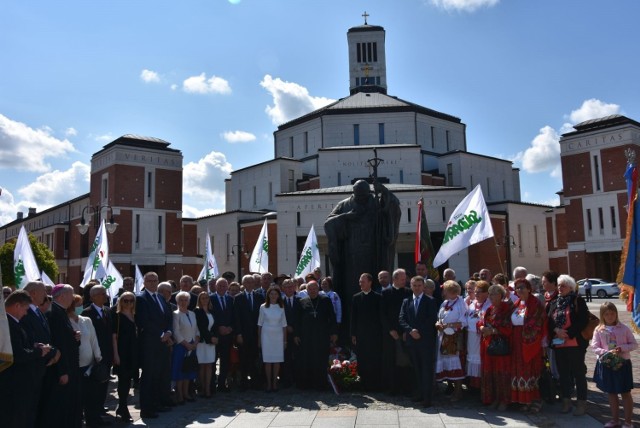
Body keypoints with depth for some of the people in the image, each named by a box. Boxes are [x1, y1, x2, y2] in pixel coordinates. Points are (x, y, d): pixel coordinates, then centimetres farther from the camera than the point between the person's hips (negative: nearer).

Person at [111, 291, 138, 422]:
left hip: (132, 351, 6)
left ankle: (121, 408, 23)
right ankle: (124, 411, 3)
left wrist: (137, 351, 8)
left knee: (128, 380, 11)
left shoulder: (134, 316, 12)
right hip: (121, 351, -6)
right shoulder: (117, 316, -4)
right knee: (123, 380, -4)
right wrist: (115, 354, -15)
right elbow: (113, 335, -9)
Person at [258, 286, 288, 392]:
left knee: (277, 360, 2)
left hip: (278, 336, 1)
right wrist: (259, 339, 3)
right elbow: (260, 324, 4)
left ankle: (274, 382, 13)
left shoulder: (281, 307, 4)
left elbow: (284, 324, 7)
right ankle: (268, 383, 8)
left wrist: (285, 340, 6)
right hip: (266, 335, -1)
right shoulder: (263, 307, 1)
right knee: (267, 360, -1)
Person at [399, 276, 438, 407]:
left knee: (427, 368, -2)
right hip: (412, 340, 4)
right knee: (416, 368, 9)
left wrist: (419, 331, -12)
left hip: (426, 340, -4)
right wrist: (411, 331, -10)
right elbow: (402, 319, 5)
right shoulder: (406, 301, 12)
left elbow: (432, 320, -8)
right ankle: (418, 393, 17)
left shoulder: (430, 301, 0)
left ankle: (427, 397, 1)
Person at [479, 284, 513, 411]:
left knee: (502, 372, -1)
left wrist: (493, 331, -17)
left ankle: (504, 400, 10)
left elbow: (509, 328, -14)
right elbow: (481, 322, 17)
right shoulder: (489, 309, 13)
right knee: (489, 372, 7)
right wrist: (482, 327, -5)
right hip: (488, 345, 6)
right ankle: (495, 398, 18)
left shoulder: (507, 308, -8)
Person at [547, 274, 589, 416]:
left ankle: (582, 402, 10)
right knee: (563, 373, 11)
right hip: (558, 344, 5)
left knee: (578, 373, 2)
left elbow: (583, 321, -12)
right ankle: (566, 400, 21)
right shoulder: (554, 303, 14)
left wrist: (568, 333, -17)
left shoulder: (578, 301, -3)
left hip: (575, 343, -5)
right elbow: (549, 321, 9)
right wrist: (556, 330, -11)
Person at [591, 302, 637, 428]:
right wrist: (606, 352, -20)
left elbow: (634, 344, -1)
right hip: (606, 364, 2)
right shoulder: (599, 329, -3)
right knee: (611, 393, 14)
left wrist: (622, 348, -17)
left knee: (626, 393, 6)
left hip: (622, 363, -1)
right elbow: (594, 346, -5)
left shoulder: (624, 328, -5)